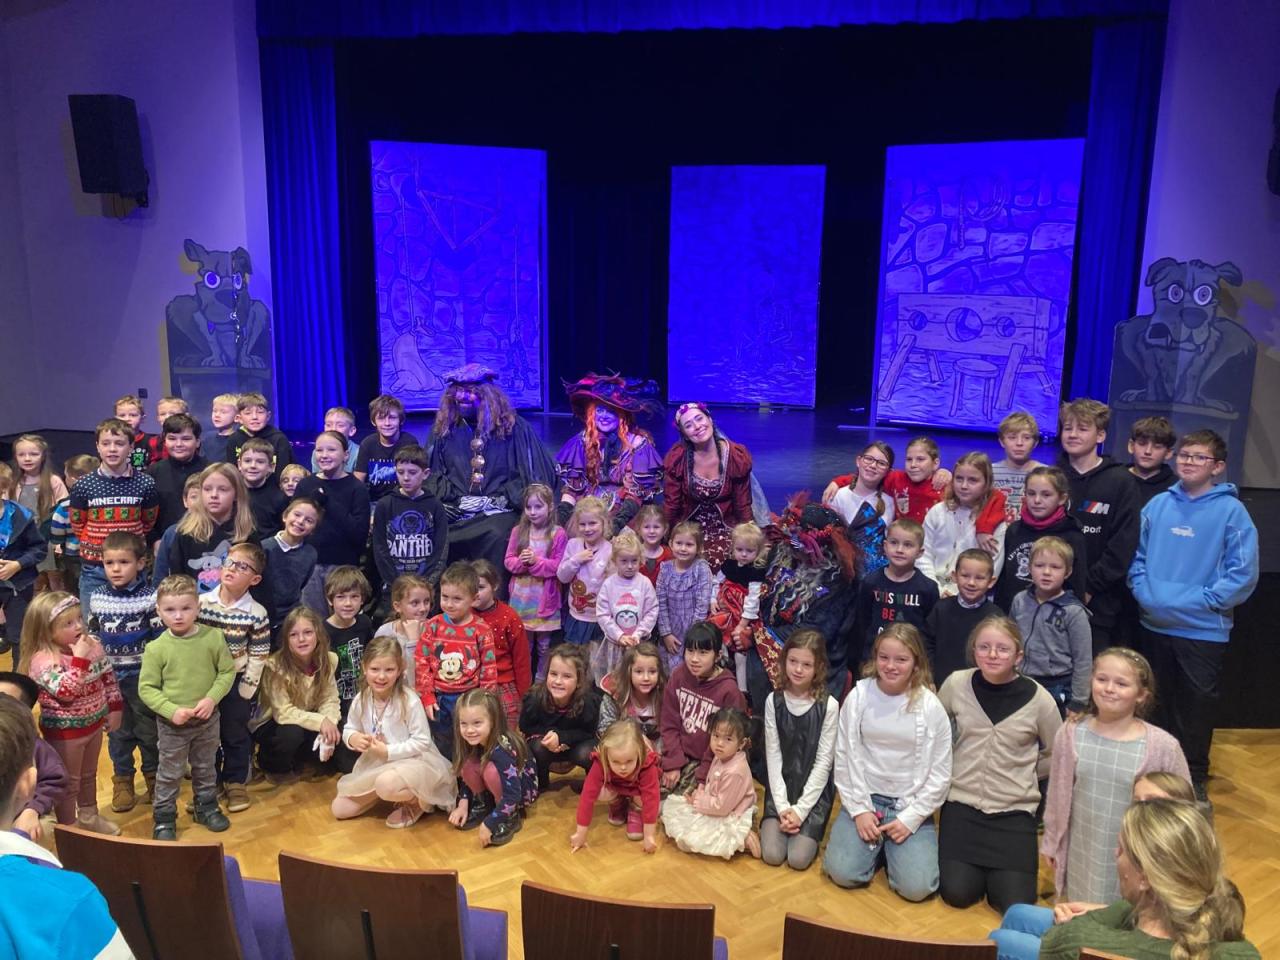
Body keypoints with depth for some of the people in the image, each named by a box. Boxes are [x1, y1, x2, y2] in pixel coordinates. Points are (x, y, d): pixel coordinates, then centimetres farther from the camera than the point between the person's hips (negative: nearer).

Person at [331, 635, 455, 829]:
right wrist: (353, 738, -15)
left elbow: (422, 742, -19)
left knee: (387, 784, -40)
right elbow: (349, 729, 9)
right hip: (374, 764, 7)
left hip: (413, 761, -6)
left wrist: (388, 751, -25)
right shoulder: (360, 700, -6)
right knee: (339, 809, 1)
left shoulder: (409, 701, -22)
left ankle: (418, 801, -6)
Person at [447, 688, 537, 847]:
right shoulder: (474, 741, -14)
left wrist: (489, 824, -32)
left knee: (491, 770, -33)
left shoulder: (502, 750, -34)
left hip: (523, 791, -6)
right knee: (468, 764, -19)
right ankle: (484, 805, 5)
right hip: (502, 787, 6)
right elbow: (464, 775, 4)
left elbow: (512, 795, -35)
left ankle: (511, 817, -12)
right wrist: (463, 803, -7)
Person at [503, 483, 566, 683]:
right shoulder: (518, 531, 2)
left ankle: (541, 681, 26)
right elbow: (508, 560, 3)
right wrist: (520, 561, -18)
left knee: (544, 645, 11)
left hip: (545, 597, -3)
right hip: (521, 596, 3)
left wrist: (536, 561, -22)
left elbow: (559, 566, -12)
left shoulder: (558, 534, -9)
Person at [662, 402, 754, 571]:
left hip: (725, 527, 0)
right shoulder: (676, 458, -10)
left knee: (718, 565, -25)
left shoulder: (737, 456, -10)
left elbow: (743, 506, -1)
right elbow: (671, 505, -1)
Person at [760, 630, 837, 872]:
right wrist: (782, 806, -11)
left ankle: (811, 829, 15)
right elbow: (773, 755, -4)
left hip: (814, 791, -2)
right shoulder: (774, 701, -4)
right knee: (772, 855, -12)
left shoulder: (829, 706, -11)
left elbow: (824, 761, -10)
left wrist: (800, 809, -14)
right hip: (780, 789, 2)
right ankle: (775, 820, 17)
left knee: (798, 858, -14)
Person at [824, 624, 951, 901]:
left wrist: (910, 819, -10)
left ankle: (893, 846, 14)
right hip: (864, 798, 1)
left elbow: (940, 774, -4)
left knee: (916, 886, -18)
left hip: (911, 806, -1)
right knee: (843, 873, -17)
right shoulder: (858, 696, -6)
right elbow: (845, 757, -2)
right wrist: (858, 810, -8)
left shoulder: (930, 707, -9)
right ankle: (875, 845, 14)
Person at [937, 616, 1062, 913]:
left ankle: (997, 868, 21)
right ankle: (975, 865, 21)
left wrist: (1023, 775, 6)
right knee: (956, 893, -12)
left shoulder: (1038, 698, -10)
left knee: (1016, 903, -11)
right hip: (962, 802, 1)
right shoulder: (957, 684, -6)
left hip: (1015, 810, -1)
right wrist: (953, 765, 7)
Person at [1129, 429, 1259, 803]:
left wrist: (1200, 601, -16)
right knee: (1157, 702, 17)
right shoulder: (1158, 505, 3)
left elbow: (1243, 574, -12)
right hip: (1154, 625, 4)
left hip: (1204, 630, -4)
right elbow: (1138, 555, 10)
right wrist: (1143, 590, -4)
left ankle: (1195, 778, 24)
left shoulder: (1231, 511, -9)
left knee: (1196, 707, 7)